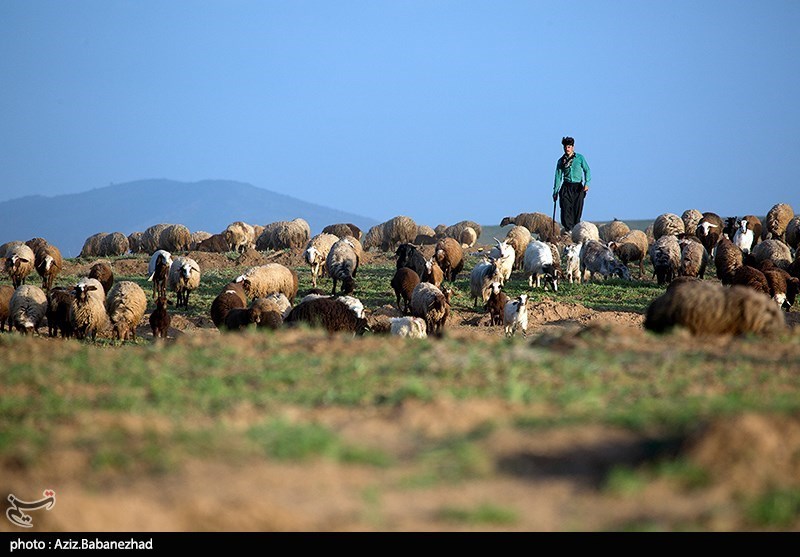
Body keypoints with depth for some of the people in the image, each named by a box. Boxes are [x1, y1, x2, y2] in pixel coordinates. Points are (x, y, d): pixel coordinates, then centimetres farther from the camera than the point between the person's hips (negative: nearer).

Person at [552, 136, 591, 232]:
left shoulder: (580, 158, 4)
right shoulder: (561, 160, 8)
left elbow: (587, 171, 3)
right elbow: (558, 176, 11)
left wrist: (587, 183, -12)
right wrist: (555, 191, 8)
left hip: (578, 188, -1)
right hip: (566, 188, 1)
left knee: (577, 211, -2)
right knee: (566, 210, -13)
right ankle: (568, 230, -16)